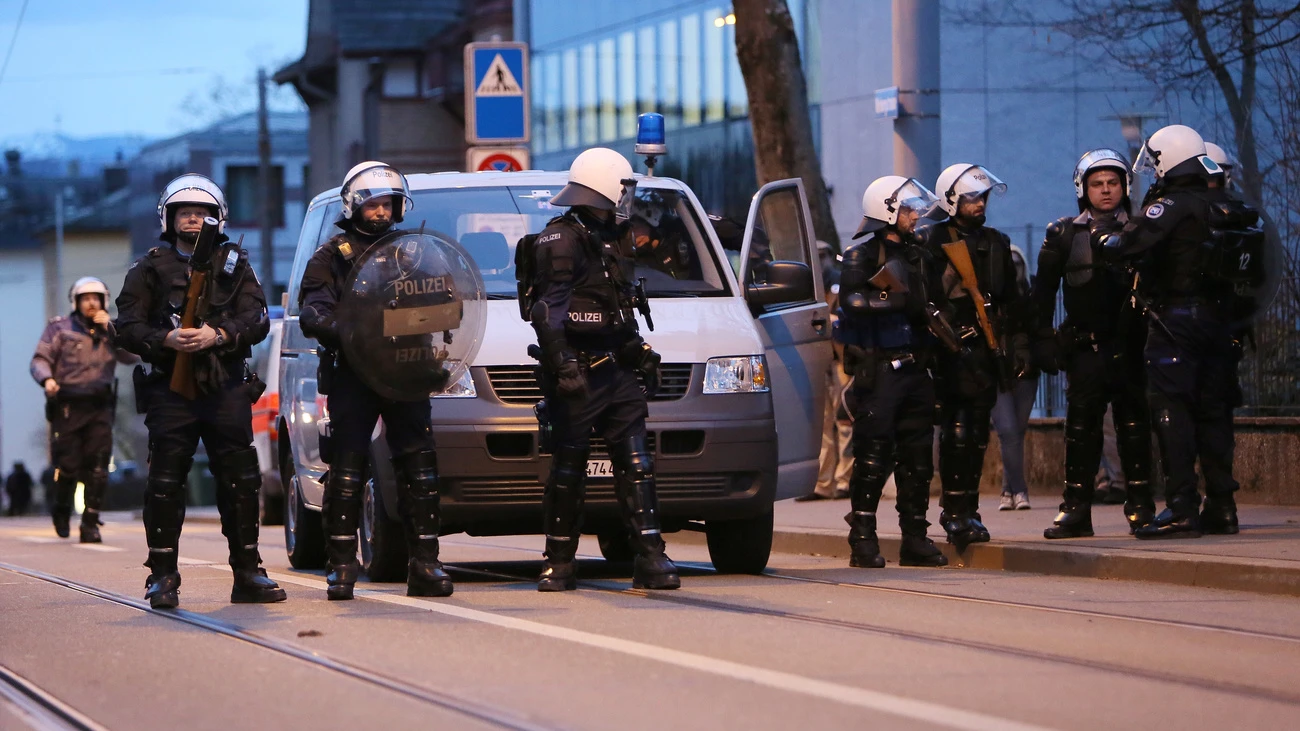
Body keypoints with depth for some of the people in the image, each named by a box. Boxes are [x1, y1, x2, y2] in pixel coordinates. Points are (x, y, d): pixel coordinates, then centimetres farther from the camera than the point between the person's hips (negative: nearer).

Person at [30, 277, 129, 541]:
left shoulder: (110, 330, 16)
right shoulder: (60, 328, 7)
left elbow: (130, 356, 3)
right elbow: (40, 360, 0)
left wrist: (110, 329, -4)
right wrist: (47, 379, -20)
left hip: (100, 408, 3)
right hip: (67, 407, -2)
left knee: (97, 468, -6)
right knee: (68, 465, -4)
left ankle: (90, 523, -2)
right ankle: (61, 509, 22)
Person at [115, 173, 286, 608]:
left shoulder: (234, 265, 15)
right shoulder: (150, 269, 11)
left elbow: (257, 319, 3)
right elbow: (127, 327, 3)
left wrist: (219, 335, -15)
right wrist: (166, 340, -16)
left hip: (227, 388, 1)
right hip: (170, 389, -1)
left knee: (240, 481, 0)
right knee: (165, 483, -4)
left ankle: (247, 573, 7)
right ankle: (162, 576, 0)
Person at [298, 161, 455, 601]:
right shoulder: (333, 257, 8)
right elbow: (312, 313, -4)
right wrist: (345, 330, -23)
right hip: (352, 378, -3)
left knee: (419, 472, -2)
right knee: (347, 472, -4)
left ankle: (424, 565, -1)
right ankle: (341, 567, -1)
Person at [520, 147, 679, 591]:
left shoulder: (612, 240, 19)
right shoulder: (560, 240, -8)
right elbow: (550, 311, -16)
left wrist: (642, 355, 28)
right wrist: (564, 366, -23)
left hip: (617, 370, 8)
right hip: (577, 370, -8)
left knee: (636, 462, -2)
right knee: (569, 466, -1)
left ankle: (650, 555, -5)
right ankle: (560, 562, 7)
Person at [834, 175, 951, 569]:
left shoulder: (918, 257, 18)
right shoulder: (862, 257, -3)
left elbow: (935, 303, 27)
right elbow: (851, 301, -20)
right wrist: (895, 300, -26)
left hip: (915, 369, 7)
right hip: (879, 369, -7)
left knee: (917, 455, 6)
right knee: (873, 456, -7)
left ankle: (914, 537, 11)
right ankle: (863, 540, -5)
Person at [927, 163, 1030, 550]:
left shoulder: (995, 243, 18)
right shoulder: (934, 242, -1)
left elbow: (1010, 299, 22)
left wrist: (1018, 343, 17)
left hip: (987, 352, 6)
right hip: (952, 354, -6)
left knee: (978, 435, 6)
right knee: (956, 432, -11)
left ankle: (969, 510, 12)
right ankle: (955, 513, -9)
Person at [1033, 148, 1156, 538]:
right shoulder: (1064, 235, 9)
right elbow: (1043, 293, 10)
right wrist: (1043, 340, 2)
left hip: (1129, 345, 0)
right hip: (1084, 346, 0)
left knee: (1134, 425, -1)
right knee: (1082, 428, -1)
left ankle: (1140, 506, 4)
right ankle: (1076, 509, 1)